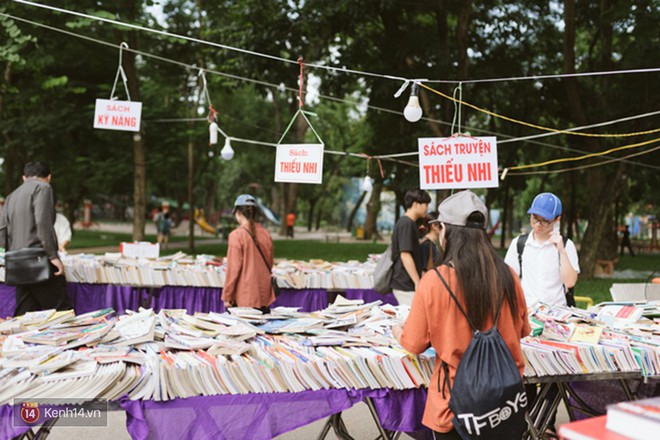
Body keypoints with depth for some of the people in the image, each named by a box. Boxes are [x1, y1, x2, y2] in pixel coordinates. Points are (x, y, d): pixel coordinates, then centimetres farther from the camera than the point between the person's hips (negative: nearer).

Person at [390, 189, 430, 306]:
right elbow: (405, 255, -21)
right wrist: (418, 283, -20)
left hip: (406, 284, 10)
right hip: (406, 286, -10)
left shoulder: (409, 223, 15)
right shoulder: (406, 224, -15)